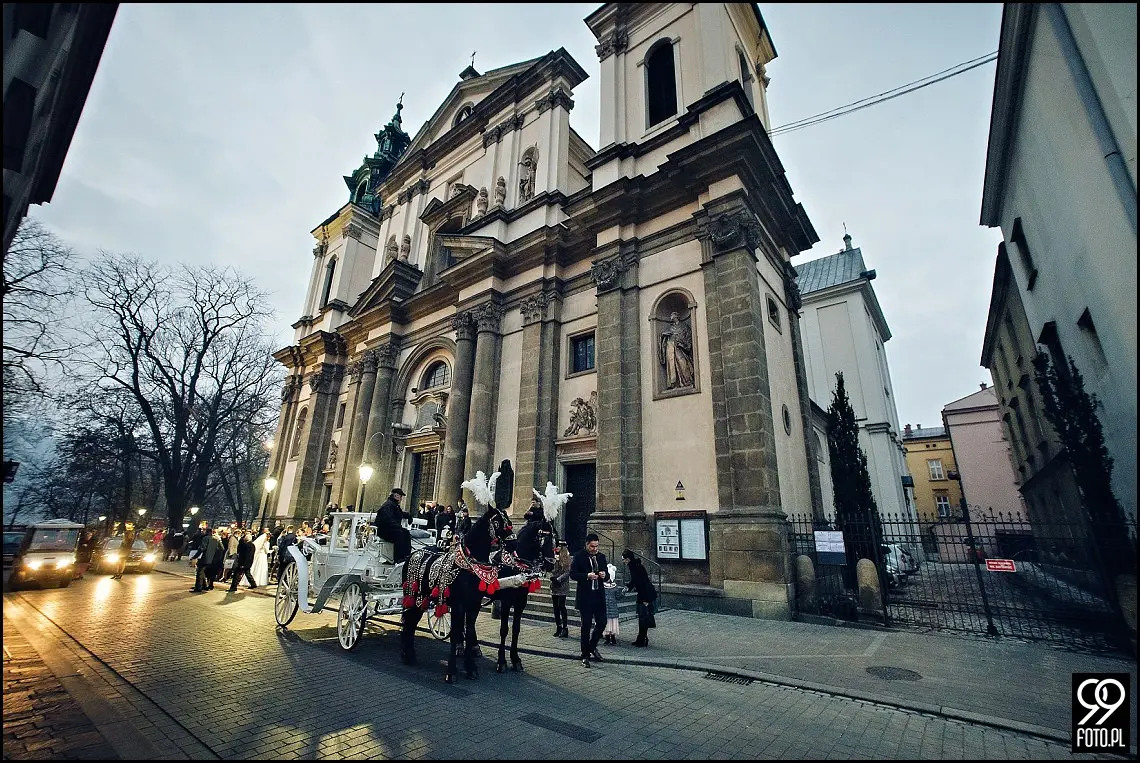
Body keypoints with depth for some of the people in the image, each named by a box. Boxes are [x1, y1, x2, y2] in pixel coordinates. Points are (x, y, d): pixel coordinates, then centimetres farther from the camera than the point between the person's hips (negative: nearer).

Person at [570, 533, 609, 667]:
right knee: (586, 626, 4)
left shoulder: (601, 556, 9)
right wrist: (587, 576, -24)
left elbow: (606, 574, 15)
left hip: (599, 595, 5)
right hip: (585, 596, -5)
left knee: (602, 623, 6)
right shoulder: (579, 556, -7)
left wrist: (604, 575, -8)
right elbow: (572, 574, -12)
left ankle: (592, 646, 32)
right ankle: (585, 656, 19)